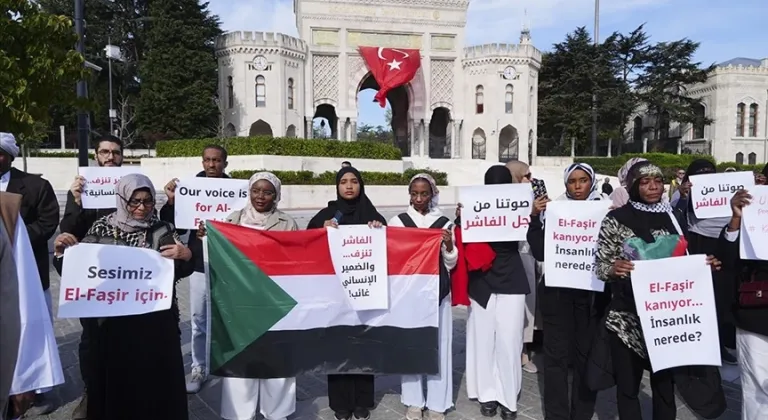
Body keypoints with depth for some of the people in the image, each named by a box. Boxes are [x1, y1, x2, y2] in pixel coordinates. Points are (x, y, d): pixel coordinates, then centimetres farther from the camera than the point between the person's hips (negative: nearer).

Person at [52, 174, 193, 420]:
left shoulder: (162, 231, 0)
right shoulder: (102, 228, 2)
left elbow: (179, 271, 0)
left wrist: (186, 256, -20)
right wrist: (61, 251, -12)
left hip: (155, 323, 0)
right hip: (114, 322, 1)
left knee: (155, 379, 7)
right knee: (115, 381, 9)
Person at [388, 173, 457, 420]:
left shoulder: (444, 223, 2)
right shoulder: (397, 222, 2)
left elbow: (451, 264, 4)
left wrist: (449, 245, -15)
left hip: (437, 290, 0)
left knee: (438, 344, 4)